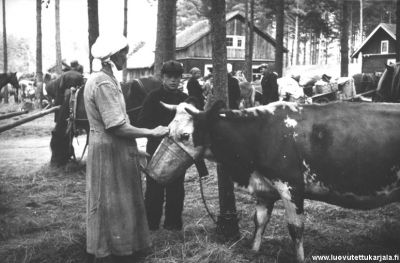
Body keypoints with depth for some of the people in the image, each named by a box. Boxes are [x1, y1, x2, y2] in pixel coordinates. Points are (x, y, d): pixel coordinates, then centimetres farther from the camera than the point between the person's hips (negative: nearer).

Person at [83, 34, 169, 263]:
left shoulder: (104, 79, 11)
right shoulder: (104, 83, -20)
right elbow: (118, 128, -24)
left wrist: (136, 148, 17)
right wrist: (153, 133, -16)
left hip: (114, 149, 10)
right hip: (111, 151, -10)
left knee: (115, 203, 17)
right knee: (113, 204, 2)